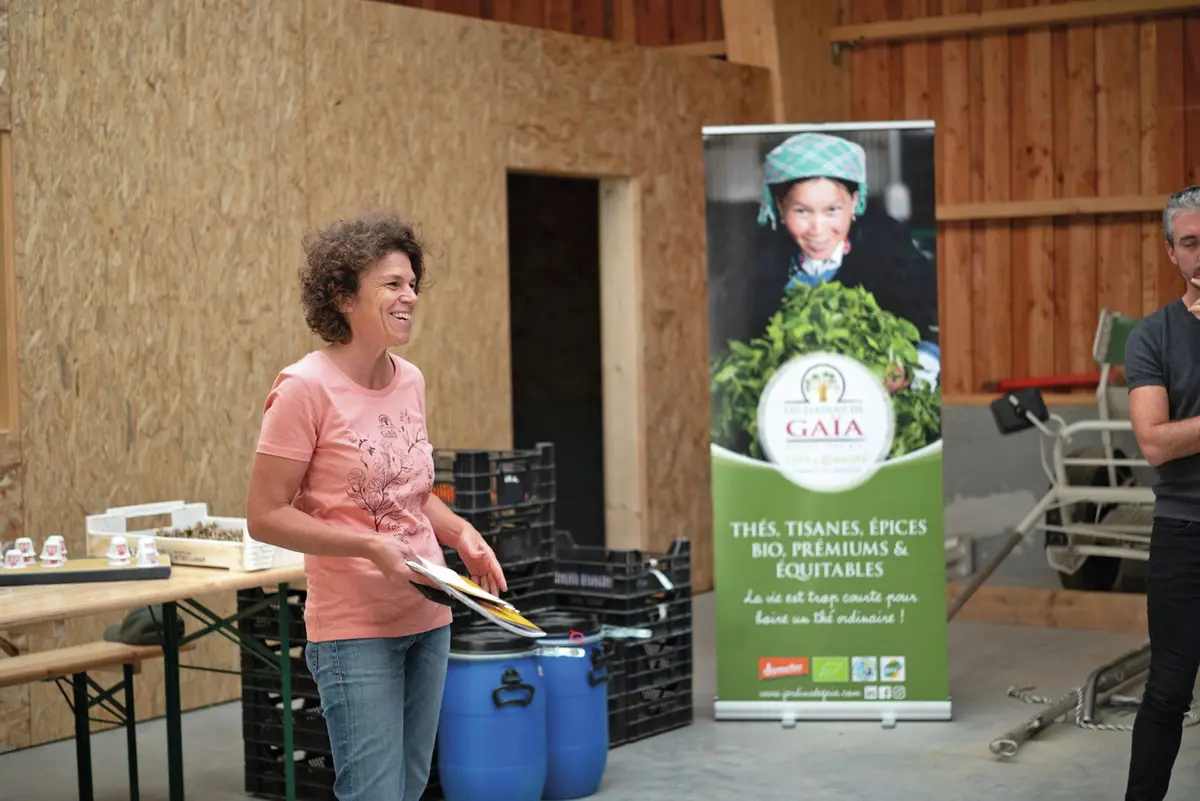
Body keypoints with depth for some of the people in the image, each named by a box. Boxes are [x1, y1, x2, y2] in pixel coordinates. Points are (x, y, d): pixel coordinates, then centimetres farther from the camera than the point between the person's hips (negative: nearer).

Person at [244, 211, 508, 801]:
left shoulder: (410, 381, 6)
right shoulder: (307, 388, -14)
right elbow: (265, 516, -14)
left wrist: (461, 534, 2)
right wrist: (368, 546, -22)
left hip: (427, 620, 7)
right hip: (355, 630, -7)